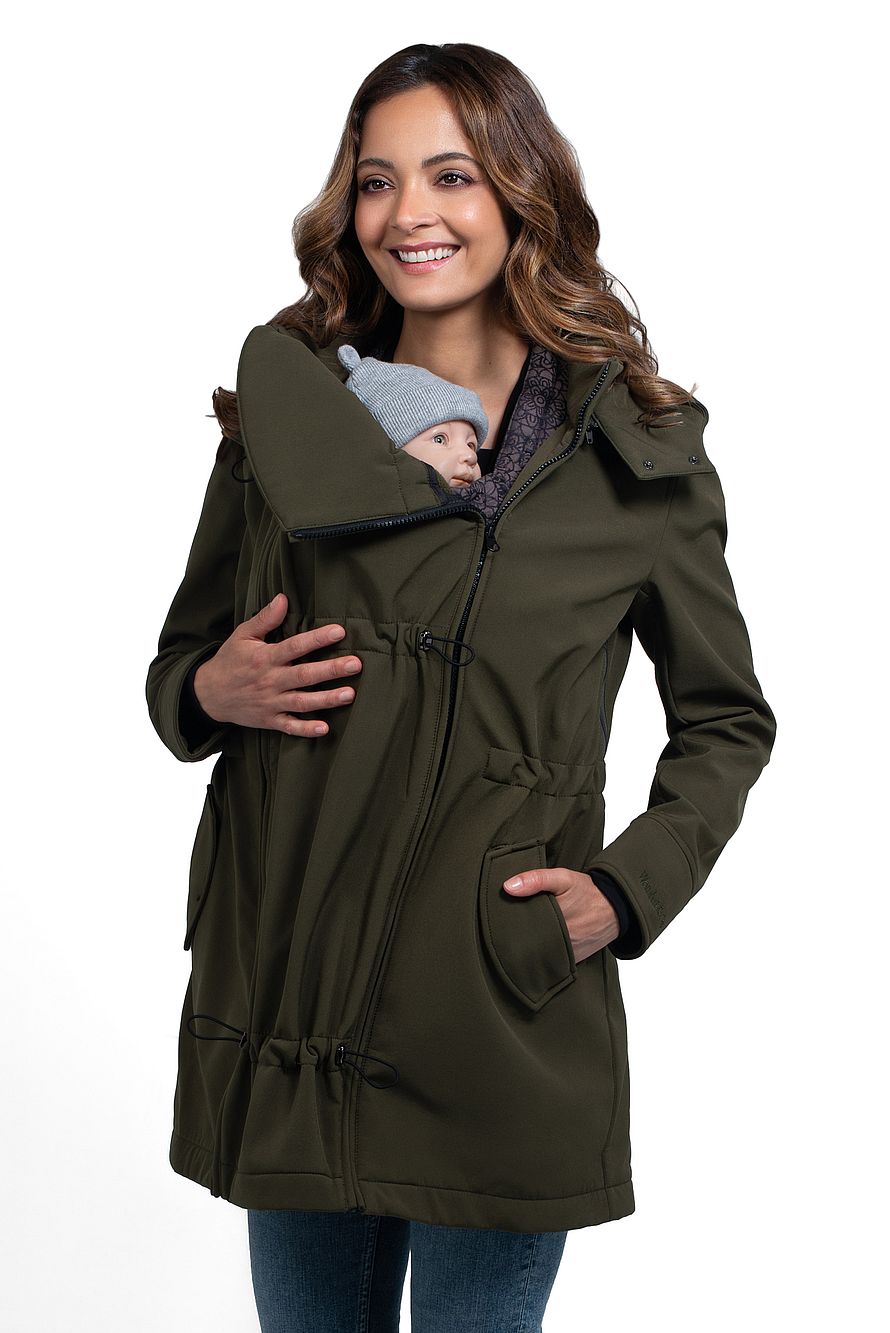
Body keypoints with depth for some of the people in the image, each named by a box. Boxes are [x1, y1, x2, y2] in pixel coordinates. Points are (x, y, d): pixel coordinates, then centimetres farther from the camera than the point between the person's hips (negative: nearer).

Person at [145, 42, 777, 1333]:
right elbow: (180, 660, 15)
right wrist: (212, 693, -8)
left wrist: (625, 889, -5)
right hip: (288, 1003, 2)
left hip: (510, 1018, -2)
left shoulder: (644, 450, -1)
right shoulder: (281, 415, 4)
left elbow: (727, 719, 9)